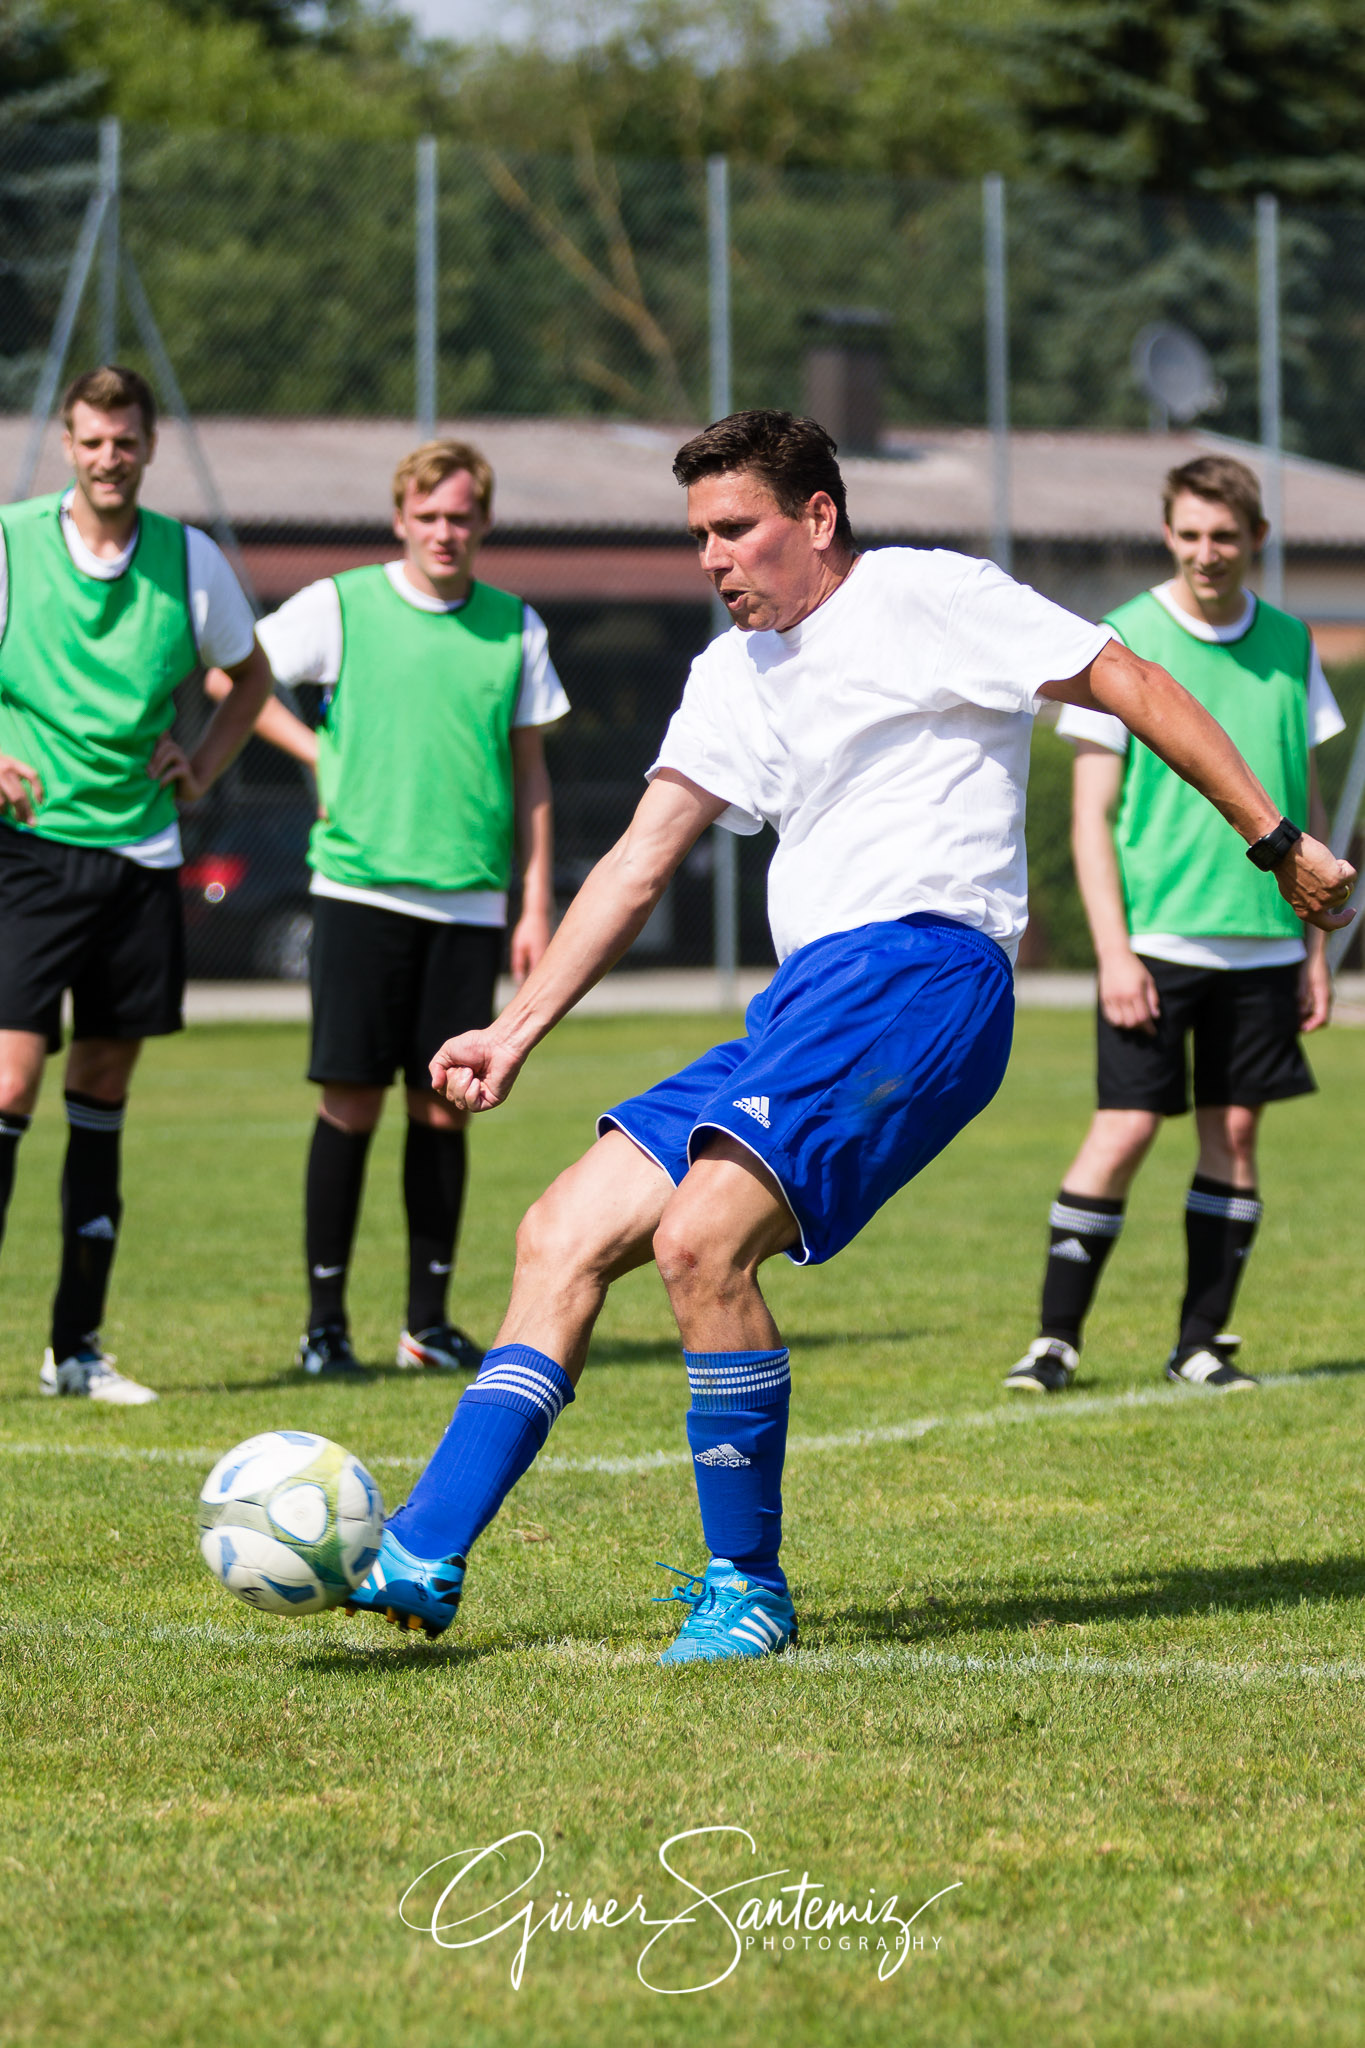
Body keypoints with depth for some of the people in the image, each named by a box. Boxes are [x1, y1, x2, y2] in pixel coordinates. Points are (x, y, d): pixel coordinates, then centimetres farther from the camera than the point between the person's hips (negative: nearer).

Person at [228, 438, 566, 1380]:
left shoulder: (515, 627, 8)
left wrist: (536, 907, 8)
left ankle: (429, 1320, 13)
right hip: (360, 886, -2)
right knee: (353, 1102, -3)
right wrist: (318, 751, 0)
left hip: (469, 904, 2)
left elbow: (529, 774, 12)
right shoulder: (340, 606, 0)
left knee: (444, 1108, 3)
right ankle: (326, 1320, 4)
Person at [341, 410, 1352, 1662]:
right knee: (562, 1237, -1)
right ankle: (424, 1561, -4)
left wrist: (1276, 841, -3)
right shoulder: (734, 674, 22)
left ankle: (749, 1588, -13)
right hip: (805, 1002, 9)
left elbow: (1132, 687, 0)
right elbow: (638, 866, 21)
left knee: (700, 1238, -25)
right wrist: (518, 1029, 14)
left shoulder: (924, 598, -1)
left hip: (920, 970, -9)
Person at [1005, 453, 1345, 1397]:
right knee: (1123, 1133, -7)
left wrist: (1316, 950, 10)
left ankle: (1203, 1343, 12)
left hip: (1263, 946, 4)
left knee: (1234, 1133, 4)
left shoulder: (1289, 645, 8)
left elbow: (1307, 806, 14)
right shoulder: (1125, 642, -3)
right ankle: (1056, 1337, 2)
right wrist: (1113, 951, -11)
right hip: (1155, 939, -3)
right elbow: (1091, 813, -3)